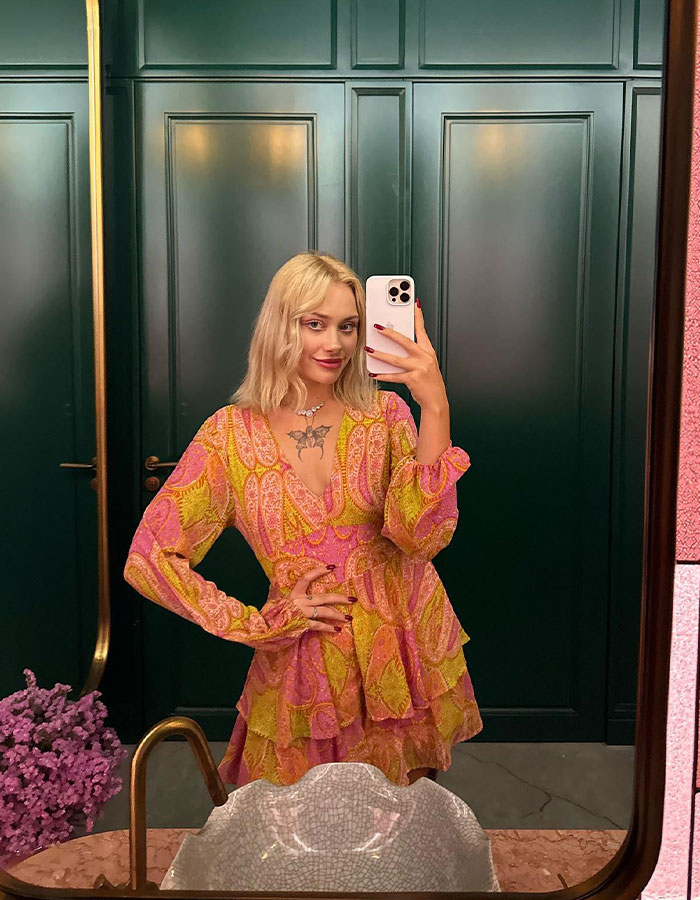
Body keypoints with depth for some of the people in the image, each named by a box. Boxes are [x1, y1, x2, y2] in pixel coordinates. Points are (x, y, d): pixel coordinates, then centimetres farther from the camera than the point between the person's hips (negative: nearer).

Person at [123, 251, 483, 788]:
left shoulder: (385, 415, -4)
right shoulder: (232, 435, -6)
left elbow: (422, 536, -18)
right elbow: (148, 560, -6)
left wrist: (435, 408, -27)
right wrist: (261, 622, -9)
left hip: (405, 656, 1)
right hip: (303, 669, -1)